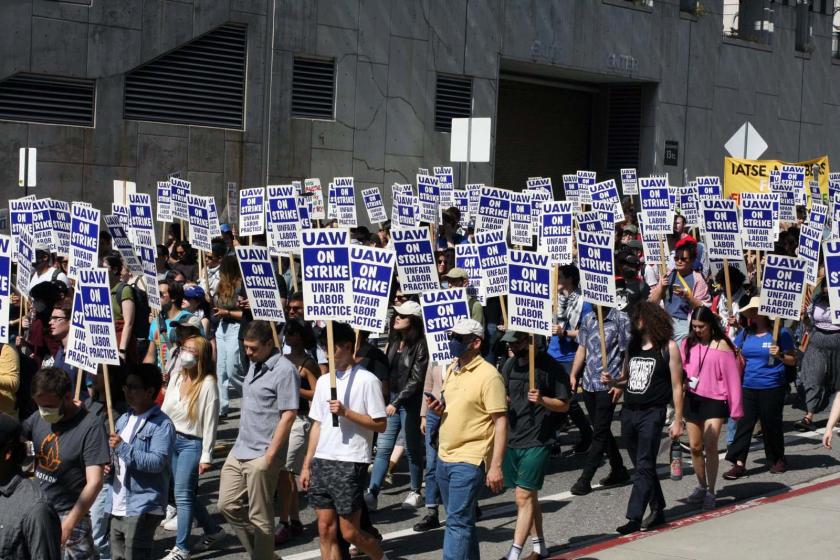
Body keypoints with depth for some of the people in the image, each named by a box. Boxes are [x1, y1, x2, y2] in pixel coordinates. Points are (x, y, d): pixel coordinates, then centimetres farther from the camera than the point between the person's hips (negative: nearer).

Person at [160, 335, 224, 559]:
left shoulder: (208, 383, -12)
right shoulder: (176, 378, 6)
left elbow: (210, 422, -12)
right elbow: (164, 410, 12)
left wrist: (206, 456, -13)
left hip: (192, 443, -7)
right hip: (170, 439, 7)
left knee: (182, 494, -7)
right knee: (186, 494, 13)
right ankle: (212, 529, 32)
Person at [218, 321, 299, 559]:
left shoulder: (284, 370, -15)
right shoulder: (255, 366, 13)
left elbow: (288, 415, -19)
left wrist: (270, 455, -20)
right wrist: (242, 445, 19)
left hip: (261, 456, -9)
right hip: (240, 450, 9)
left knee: (259, 517, 0)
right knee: (228, 505, 12)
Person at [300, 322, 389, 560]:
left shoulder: (367, 380, -7)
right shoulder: (324, 381, 12)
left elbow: (380, 424, -9)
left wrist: (346, 412, -19)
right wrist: (307, 465, 13)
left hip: (350, 463, -6)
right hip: (322, 462, 6)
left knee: (350, 532, -3)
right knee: (326, 530, 5)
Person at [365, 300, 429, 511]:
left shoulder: (420, 346, -11)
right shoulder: (395, 343, 10)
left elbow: (416, 379, -15)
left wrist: (397, 402, -19)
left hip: (410, 403, -6)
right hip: (391, 400, 6)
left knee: (412, 449, 6)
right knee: (383, 447, 1)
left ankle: (415, 492, 20)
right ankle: (371, 493, -3)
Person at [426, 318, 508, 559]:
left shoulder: (488, 375, -13)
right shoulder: (452, 370, 11)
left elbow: (501, 423, -14)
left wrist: (496, 466, -19)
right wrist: (439, 409, 0)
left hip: (469, 460, -8)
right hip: (444, 457, 8)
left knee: (457, 522, -11)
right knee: (463, 521, 17)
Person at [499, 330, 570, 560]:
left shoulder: (549, 367, -9)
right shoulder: (510, 365, 9)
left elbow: (564, 404, -5)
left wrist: (542, 400, -22)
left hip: (537, 441, -6)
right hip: (512, 438, 6)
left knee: (524, 496, -9)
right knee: (528, 496, 14)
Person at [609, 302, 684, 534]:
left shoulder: (668, 347, -5)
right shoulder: (633, 345, 12)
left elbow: (676, 386, -4)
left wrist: (678, 420, -7)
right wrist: (613, 381, 0)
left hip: (652, 413, -6)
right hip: (629, 412, 7)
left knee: (644, 467, -10)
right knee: (643, 466, 12)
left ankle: (634, 517, -15)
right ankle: (657, 510, 24)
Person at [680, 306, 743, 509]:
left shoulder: (721, 345, -8)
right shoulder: (688, 344, 5)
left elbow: (732, 376, -7)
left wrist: (735, 409, -8)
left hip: (715, 401, -5)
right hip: (692, 399, 5)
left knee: (710, 446, -11)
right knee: (695, 447, 10)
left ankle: (711, 492, -1)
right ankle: (701, 487, 27)